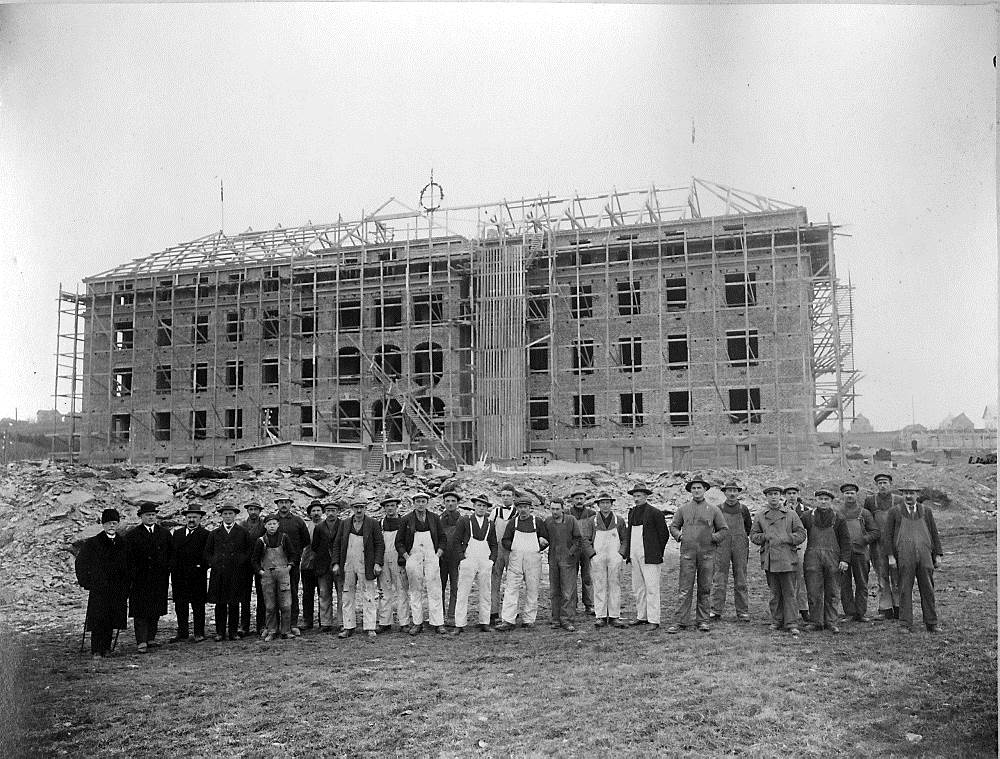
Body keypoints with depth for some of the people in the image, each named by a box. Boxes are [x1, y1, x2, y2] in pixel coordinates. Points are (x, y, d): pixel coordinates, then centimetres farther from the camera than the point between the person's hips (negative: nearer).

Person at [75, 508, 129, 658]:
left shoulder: (123, 543, 11)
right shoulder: (92, 543, 1)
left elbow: (128, 565, 18)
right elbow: (80, 563, 5)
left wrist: (126, 585, 11)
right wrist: (86, 582, -1)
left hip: (118, 590, 3)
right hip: (98, 590, -3)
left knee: (111, 621, 4)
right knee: (98, 620, -7)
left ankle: (106, 648, 16)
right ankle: (96, 651, -2)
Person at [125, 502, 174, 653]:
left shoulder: (165, 533, 11)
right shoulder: (132, 535, 1)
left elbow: (171, 553, 15)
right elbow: (128, 557, -2)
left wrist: (168, 568, 2)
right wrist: (131, 575, -11)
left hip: (159, 579, 3)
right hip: (140, 580, -3)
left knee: (156, 610, 7)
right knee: (140, 612, -4)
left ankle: (151, 639, 17)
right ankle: (141, 642, -4)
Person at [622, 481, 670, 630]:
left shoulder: (655, 513, -6)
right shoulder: (632, 512, 14)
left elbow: (664, 534, -1)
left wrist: (657, 553, 1)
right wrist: (628, 553, 14)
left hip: (649, 557, -7)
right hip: (634, 556, 7)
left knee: (651, 588, -7)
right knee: (637, 589, 11)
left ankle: (653, 620, -4)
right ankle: (641, 616, 21)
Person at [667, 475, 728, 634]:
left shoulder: (713, 510, 6)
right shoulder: (683, 509, 9)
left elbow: (724, 529, 11)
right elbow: (673, 526, 18)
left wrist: (714, 537, -4)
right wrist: (678, 535, 0)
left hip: (707, 554, 0)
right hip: (687, 553, 0)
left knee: (705, 589, 7)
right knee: (684, 589, -3)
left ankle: (703, 620, 16)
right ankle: (680, 621, -1)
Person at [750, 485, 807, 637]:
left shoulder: (791, 514, 5)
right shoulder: (760, 515, 10)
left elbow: (801, 534, 4)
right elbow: (753, 536, 12)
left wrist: (786, 539, -10)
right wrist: (765, 537, -7)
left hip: (787, 559, -2)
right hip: (769, 560, 2)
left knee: (789, 593, -3)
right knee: (775, 593, 9)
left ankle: (791, 624, -2)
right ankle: (777, 621, 18)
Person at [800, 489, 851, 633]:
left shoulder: (838, 519, 7)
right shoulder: (808, 517, 8)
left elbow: (845, 541, 6)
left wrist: (845, 559, -3)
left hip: (833, 558, 0)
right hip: (812, 558, 0)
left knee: (832, 593, 5)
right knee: (814, 592, -1)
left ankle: (831, 622, 13)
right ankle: (815, 621, 7)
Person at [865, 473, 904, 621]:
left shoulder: (899, 501, 5)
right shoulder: (869, 500, 6)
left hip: (895, 546, -1)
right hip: (878, 546, 1)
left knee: (897, 578, 2)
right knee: (882, 579, 4)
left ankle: (898, 609, 12)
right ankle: (885, 610, 8)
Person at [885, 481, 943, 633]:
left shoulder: (926, 511, 13)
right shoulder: (895, 512, 7)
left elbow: (934, 534, 15)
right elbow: (888, 535, 6)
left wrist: (938, 555, 9)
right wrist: (891, 556, -2)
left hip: (924, 554, 2)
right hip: (904, 556, -2)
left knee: (928, 590, 3)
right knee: (905, 590, -1)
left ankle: (931, 624, 12)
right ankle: (906, 625, 3)